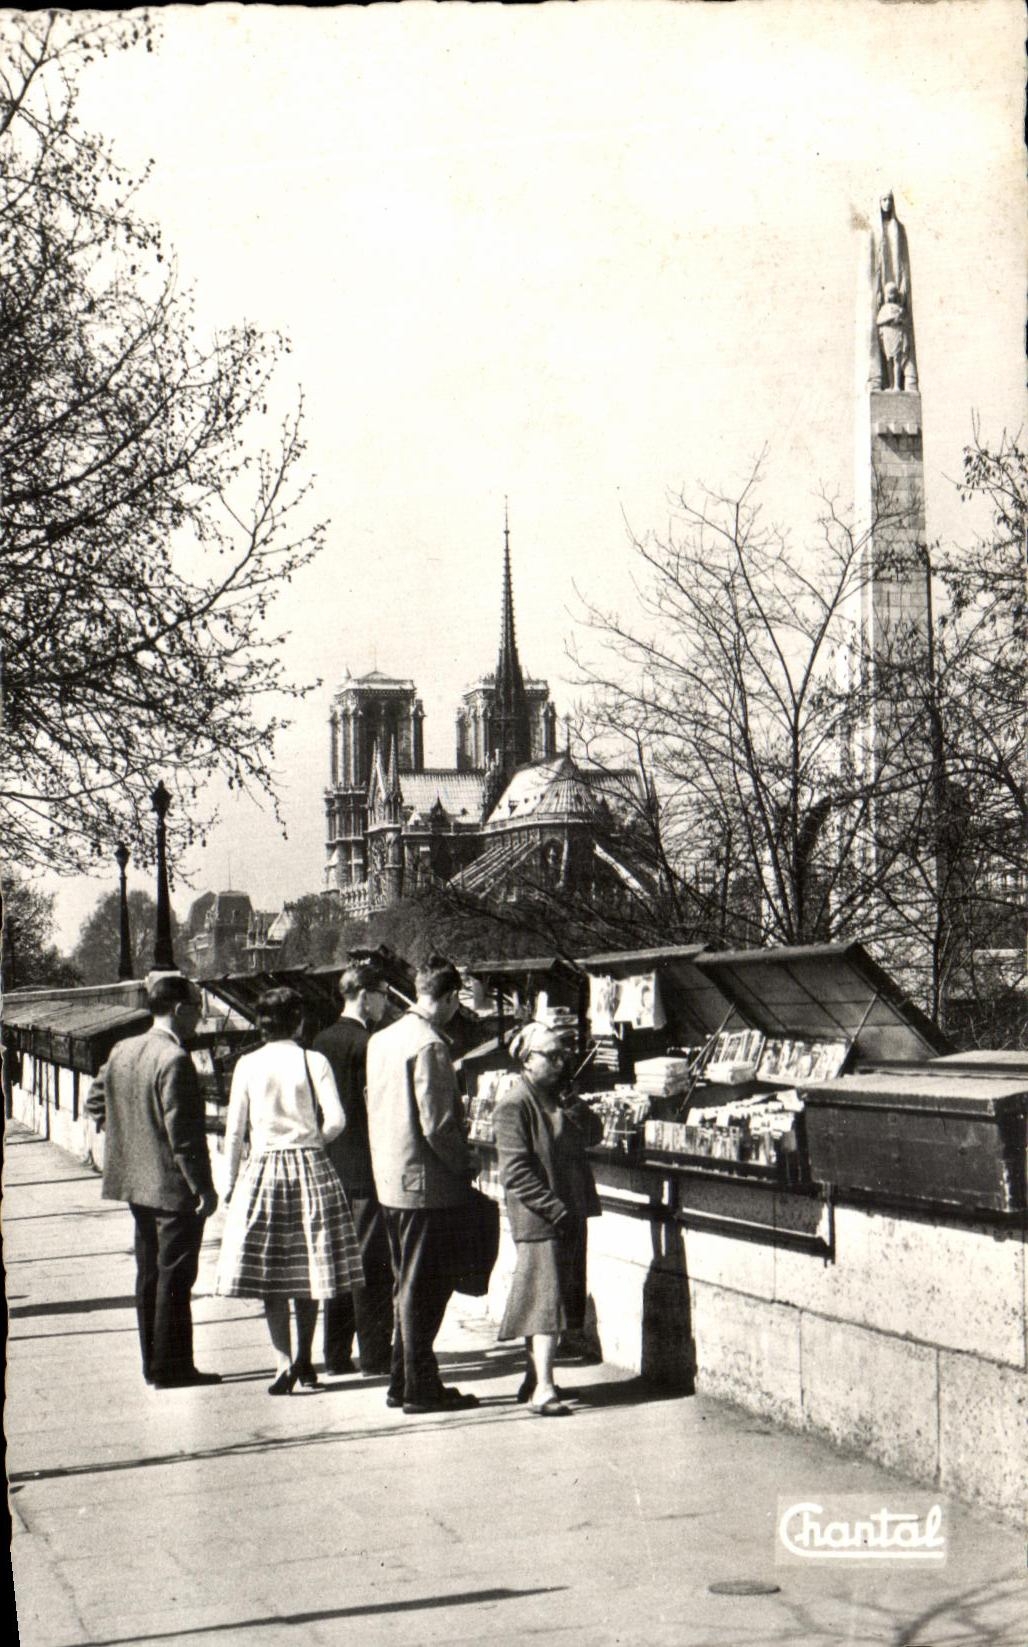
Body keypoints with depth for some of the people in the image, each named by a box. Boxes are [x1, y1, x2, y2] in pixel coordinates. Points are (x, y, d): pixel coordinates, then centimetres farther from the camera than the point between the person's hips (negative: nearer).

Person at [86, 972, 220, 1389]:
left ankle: (154, 1362, 23)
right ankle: (171, 1367, 3)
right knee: (174, 1277, -1)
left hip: (137, 1183, 9)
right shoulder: (174, 1060, -20)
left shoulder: (122, 1051, 6)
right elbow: (183, 1132, -22)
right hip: (173, 1186, -9)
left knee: (150, 1274, 15)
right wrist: (203, 1186, -17)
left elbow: (95, 1101, 16)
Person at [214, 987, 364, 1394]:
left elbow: (234, 1130, 1)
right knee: (307, 1266, 11)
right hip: (311, 1169, 0)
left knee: (270, 1273, 2)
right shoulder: (314, 1062, -3)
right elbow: (336, 1120, -10)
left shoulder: (247, 1065, -1)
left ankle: (284, 1361, -9)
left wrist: (229, 1183, 9)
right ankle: (304, 1361, 19)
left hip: (264, 1170, 0)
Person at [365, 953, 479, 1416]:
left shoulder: (381, 1040, 9)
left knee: (407, 1286, 17)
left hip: (390, 1180, 9)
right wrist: (466, 1164, -7)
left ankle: (403, 1381, 23)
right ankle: (420, 1387, 6)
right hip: (428, 1184, -9)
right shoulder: (428, 1045, -18)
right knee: (423, 1289, -1)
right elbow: (437, 1125, -22)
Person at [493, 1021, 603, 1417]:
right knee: (546, 1298, -12)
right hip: (538, 1219, -8)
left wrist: (582, 1116, 0)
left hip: (569, 1215, 9)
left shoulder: (557, 1100, 15)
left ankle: (535, 1378, 21)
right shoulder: (514, 1105, -11)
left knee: (563, 1294, 12)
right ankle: (542, 1389, -14)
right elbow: (515, 1172, -16)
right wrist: (554, 1208, -20)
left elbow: (593, 1135, 22)